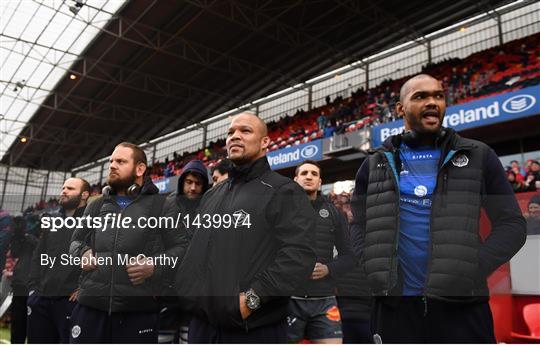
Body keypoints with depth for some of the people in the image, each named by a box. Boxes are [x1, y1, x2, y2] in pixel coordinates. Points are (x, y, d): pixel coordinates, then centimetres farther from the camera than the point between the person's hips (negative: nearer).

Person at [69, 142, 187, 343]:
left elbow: (180, 248, 1)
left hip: (138, 311, -4)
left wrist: (155, 265, -16)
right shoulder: (96, 206, 19)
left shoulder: (163, 206, 4)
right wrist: (82, 253, 3)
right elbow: (76, 241, 26)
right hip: (90, 307, 4)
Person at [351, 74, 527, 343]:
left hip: (462, 305, -1)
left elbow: (511, 224, 2)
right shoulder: (375, 165, 8)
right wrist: (375, 273, -6)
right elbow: (359, 230, 10)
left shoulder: (478, 157, 4)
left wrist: (472, 270, -12)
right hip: (394, 304, 2)